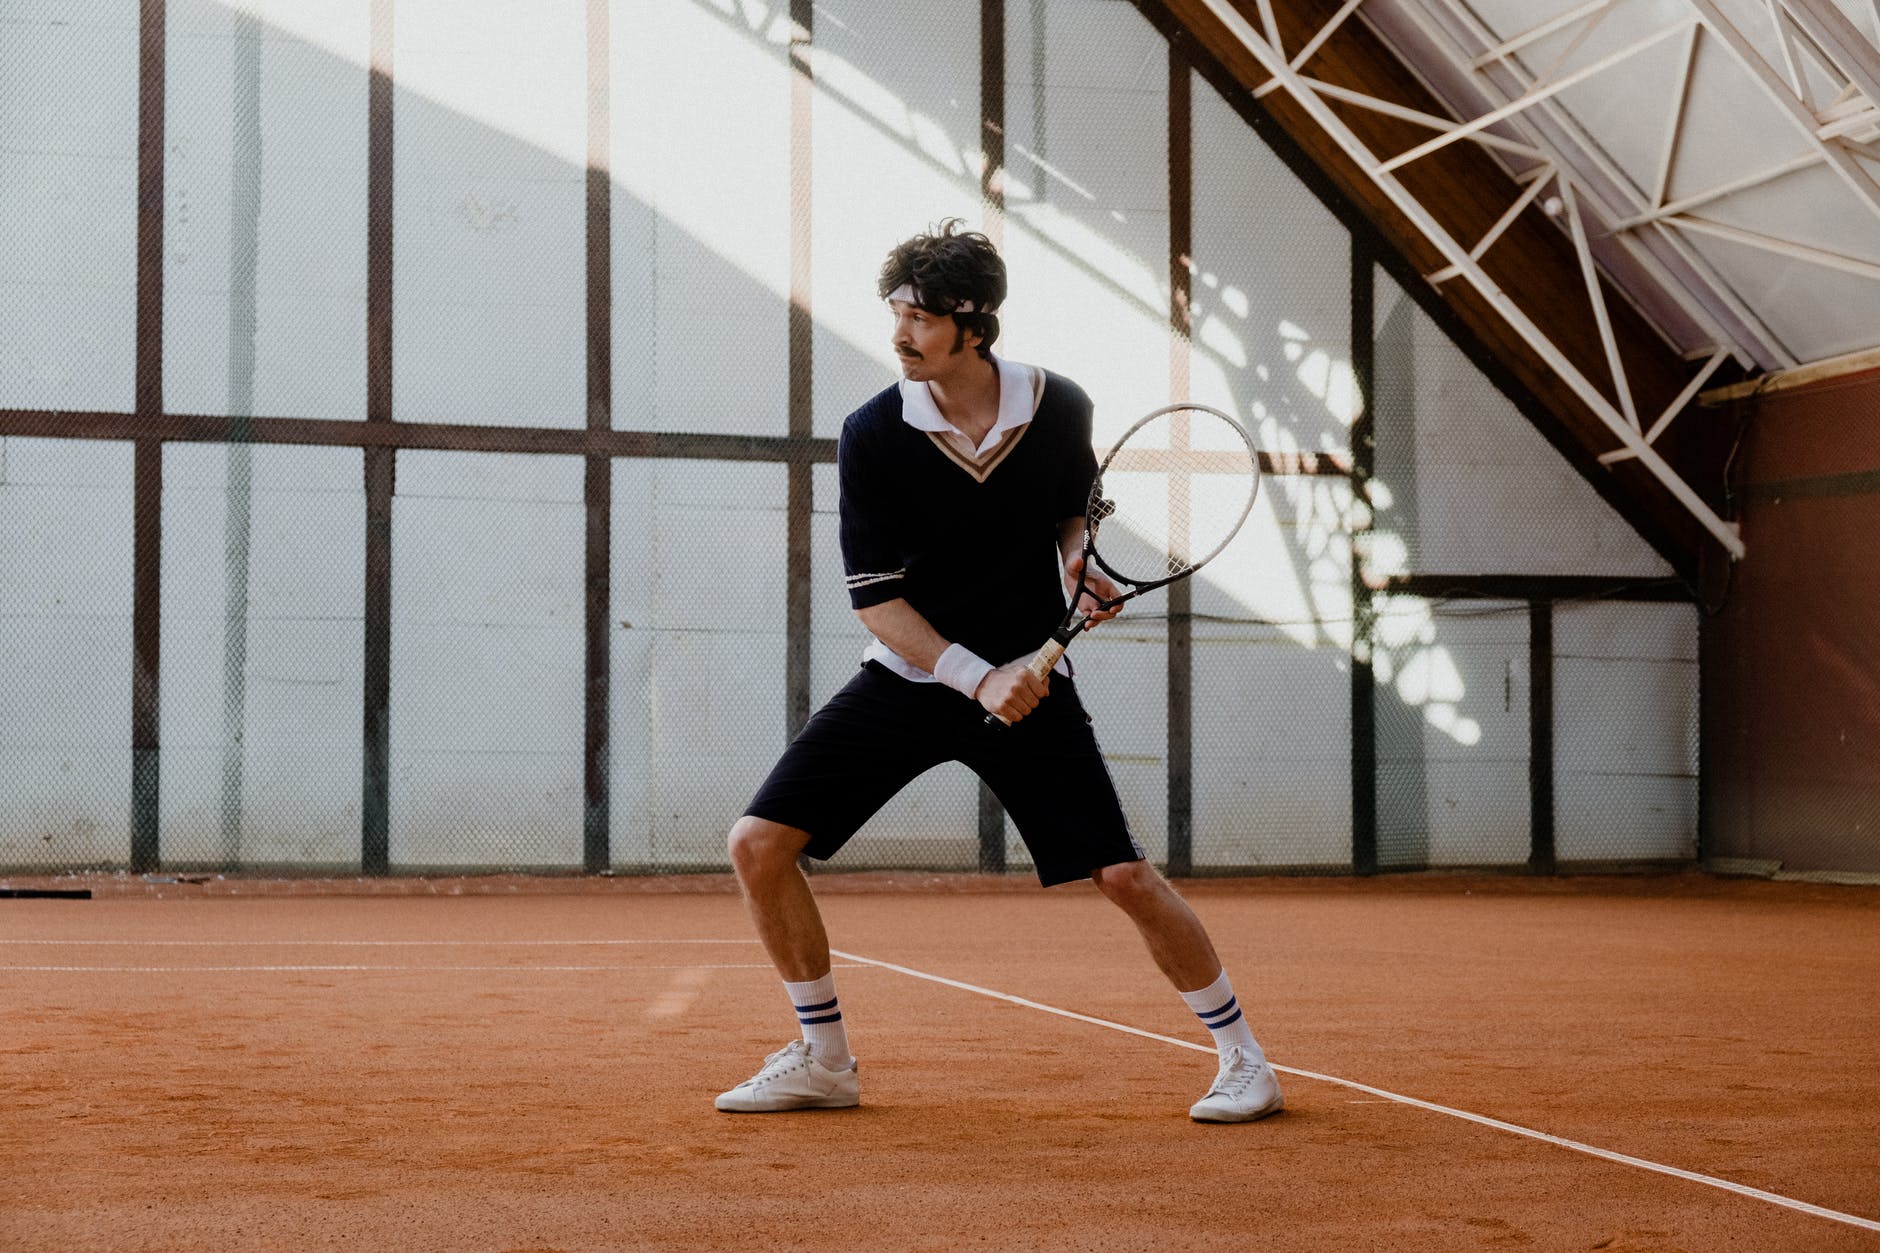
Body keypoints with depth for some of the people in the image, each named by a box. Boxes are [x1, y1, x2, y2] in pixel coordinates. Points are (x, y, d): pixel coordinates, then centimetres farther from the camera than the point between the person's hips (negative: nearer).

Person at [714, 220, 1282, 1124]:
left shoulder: (1060, 407, -8)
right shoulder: (872, 434, -13)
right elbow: (873, 596, -13)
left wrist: (1079, 558, -9)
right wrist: (975, 676, -24)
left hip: (1027, 680, -1)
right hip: (905, 677, 1)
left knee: (1124, 877, -9)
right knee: (758, 845, -9)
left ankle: (1243, 1061, 11)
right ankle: (823, 1060, 9)